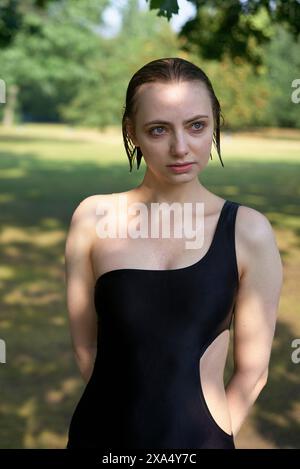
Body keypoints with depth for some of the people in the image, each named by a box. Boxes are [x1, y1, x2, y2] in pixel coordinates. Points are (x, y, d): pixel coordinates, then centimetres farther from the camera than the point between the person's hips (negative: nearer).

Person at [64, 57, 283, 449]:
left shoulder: (249, 231, -11)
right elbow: (86, 347, -2)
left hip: (199, 437, -1)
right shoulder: (94, 217, -7)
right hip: (99, 433, 1)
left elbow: (252, 371, -6)